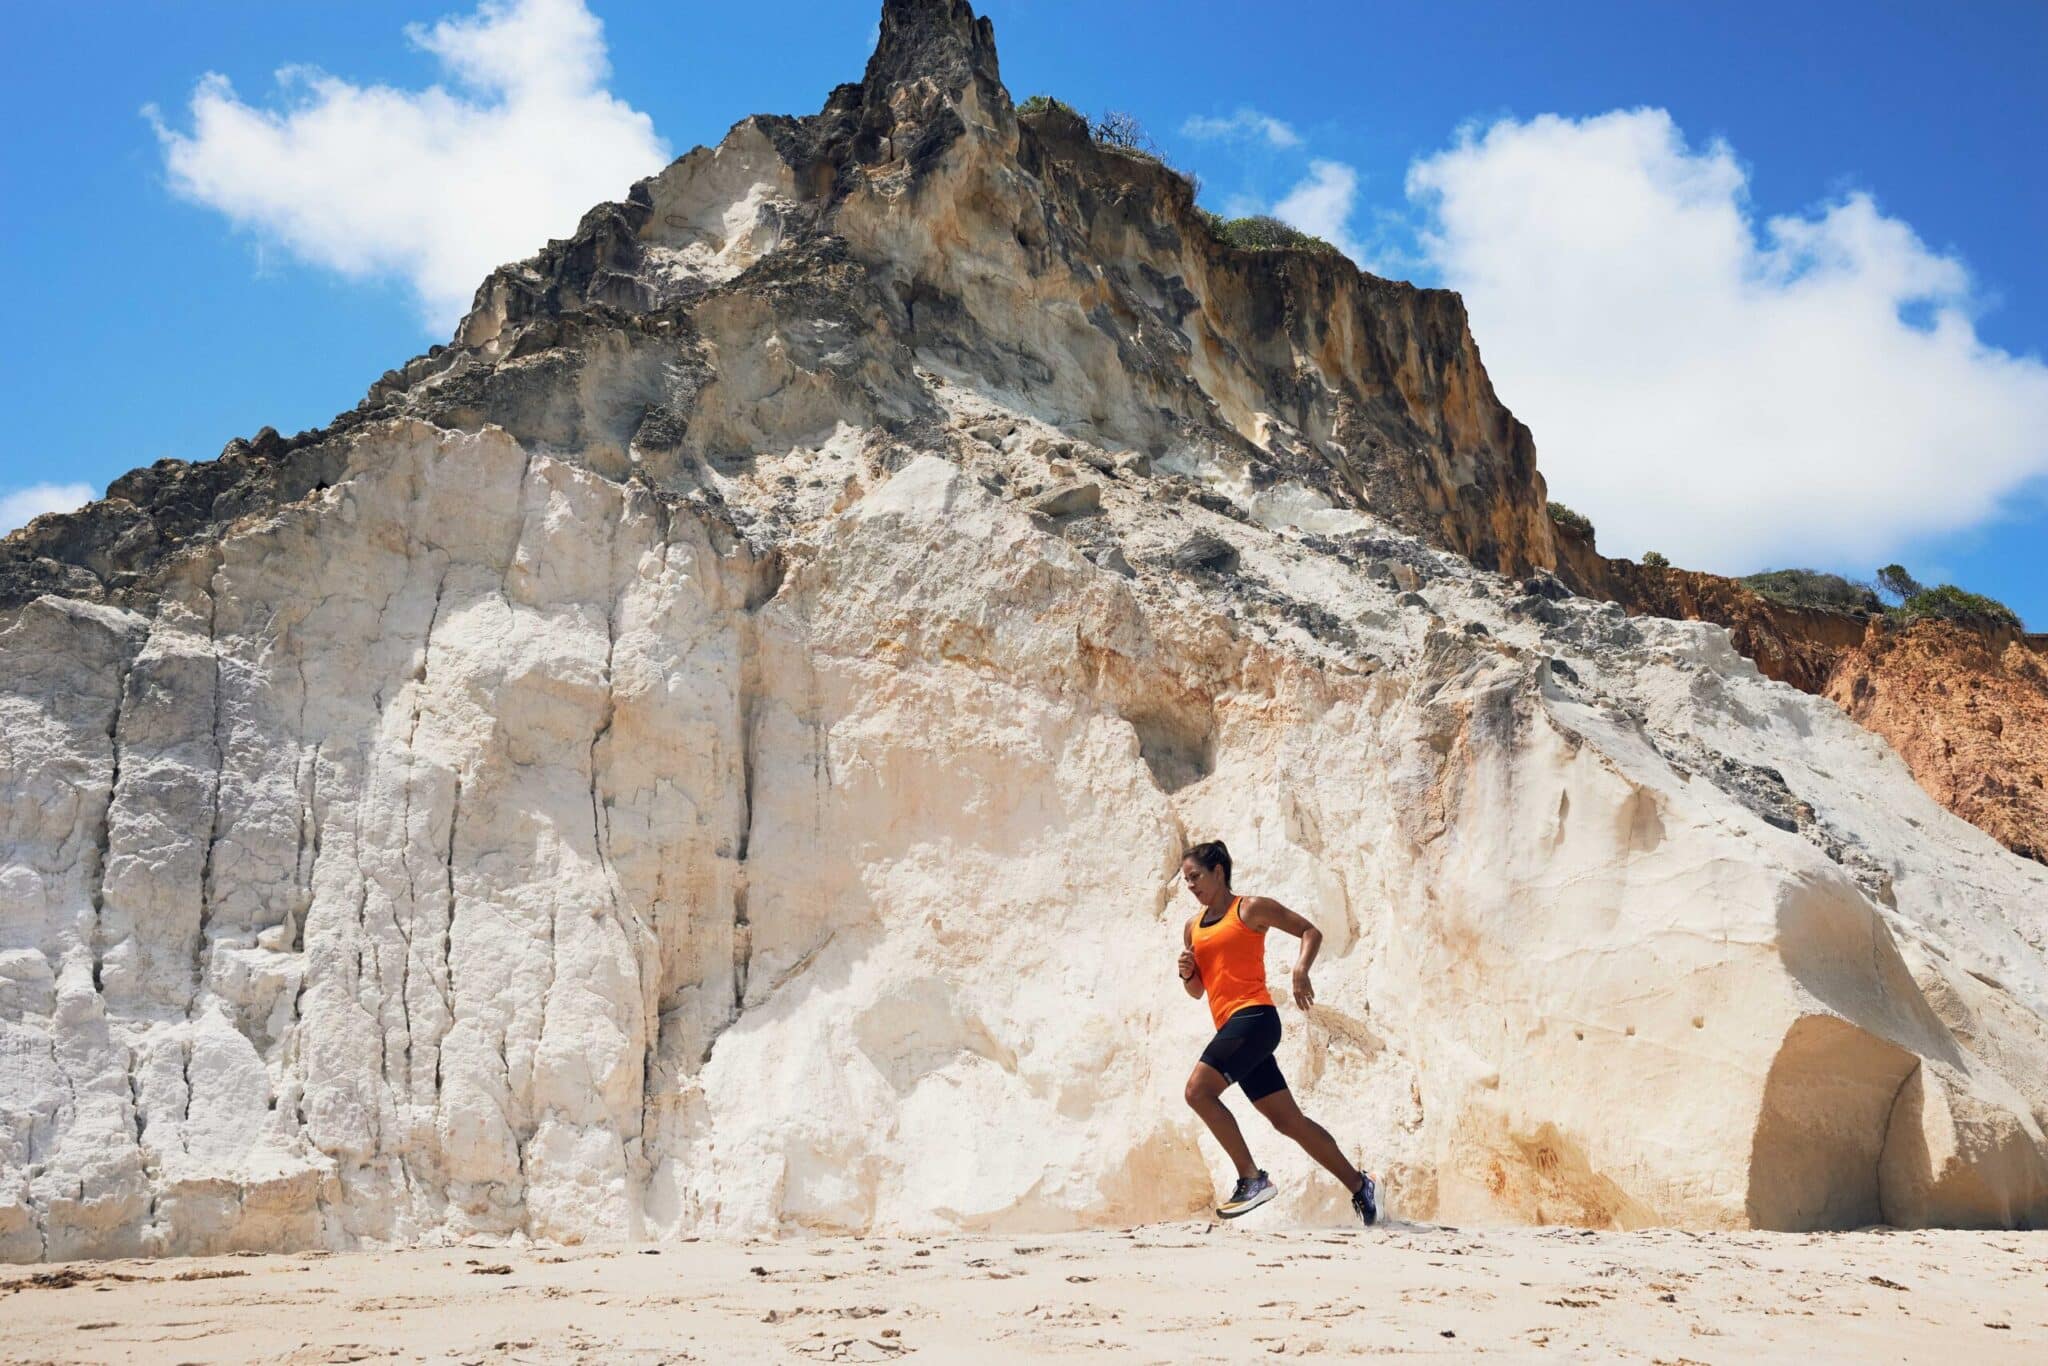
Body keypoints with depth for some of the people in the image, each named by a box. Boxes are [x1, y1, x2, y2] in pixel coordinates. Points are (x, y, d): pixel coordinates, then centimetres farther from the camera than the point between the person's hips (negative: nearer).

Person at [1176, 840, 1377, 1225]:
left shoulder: (1251, 908, 0)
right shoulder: (1192, 927, 19)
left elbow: (1311, 932, 2)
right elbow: (1198, 990, 25)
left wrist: (1300, 970, -15)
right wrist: (1188, 974, 3)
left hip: (1254, 1017, -7)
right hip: (1230, 1026, 7)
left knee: (1198, 1090, -22)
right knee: (1288, 1120, 8)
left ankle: (1252, 1179, -15)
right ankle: (1359, 1185, 19)